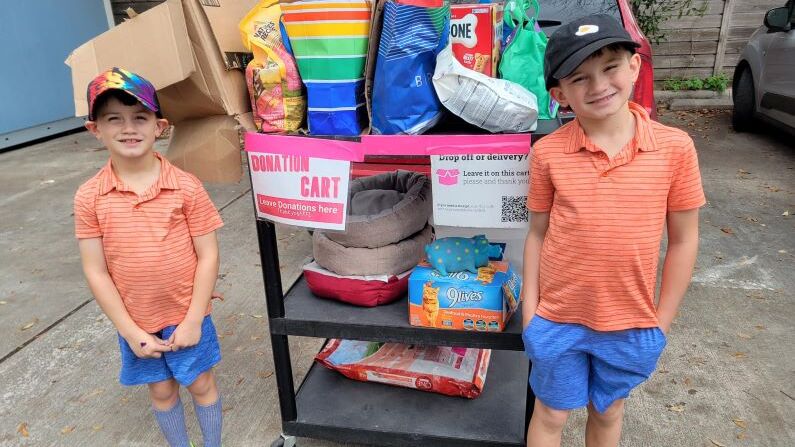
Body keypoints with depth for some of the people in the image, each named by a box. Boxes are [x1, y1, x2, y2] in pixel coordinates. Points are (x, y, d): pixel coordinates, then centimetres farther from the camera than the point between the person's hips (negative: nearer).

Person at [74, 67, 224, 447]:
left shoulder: (186, 187, -14)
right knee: (161, 390, 21)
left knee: (201, 385, 16)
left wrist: (193, 320, -12)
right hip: (136, 323, 2)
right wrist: (130, 331, -9)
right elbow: (96, 272, -7)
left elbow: (207, 256, -11)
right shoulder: (89, 197, -10)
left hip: (186, 316, -1)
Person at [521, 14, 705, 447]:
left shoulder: (674, 147, -11)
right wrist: (529, 310, -3)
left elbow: (683, 240, -3)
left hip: (632, 325, 1)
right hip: (558, 321, -1)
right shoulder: (547, 153, -12)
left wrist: (661, 321, 0)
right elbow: (537, 234, -4)